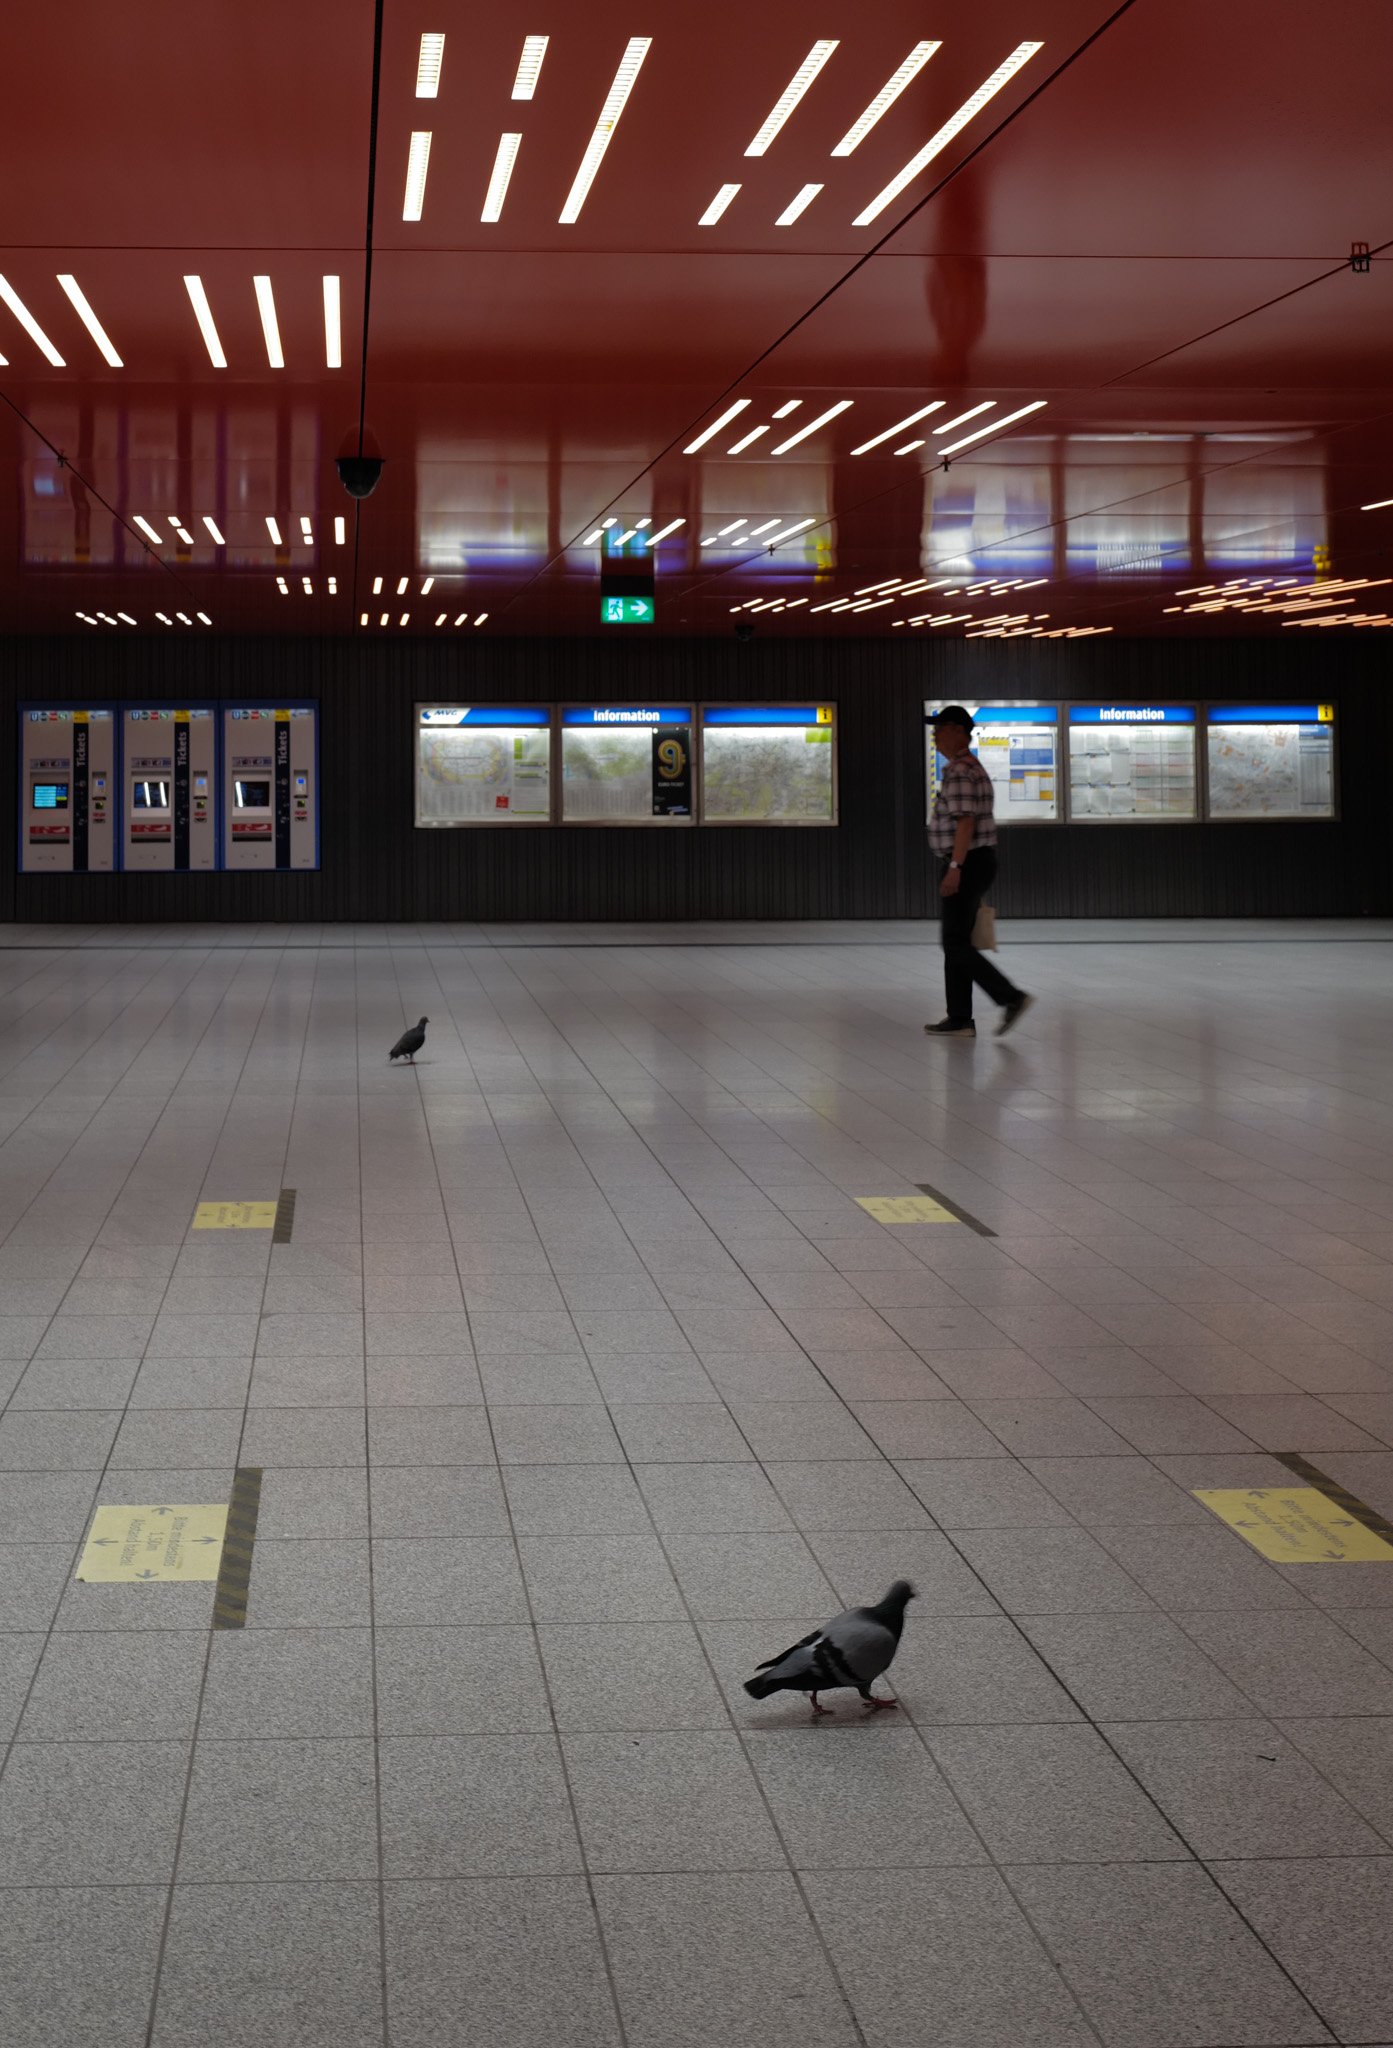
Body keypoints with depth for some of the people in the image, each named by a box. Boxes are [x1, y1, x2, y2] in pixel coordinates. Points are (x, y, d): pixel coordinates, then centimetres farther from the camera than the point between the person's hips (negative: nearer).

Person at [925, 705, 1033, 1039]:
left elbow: (965, 822, -22)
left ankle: (1012, 998, -11)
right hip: (979, 860, 10)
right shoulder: (973, 768, 18)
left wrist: (955, 867, -25)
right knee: (957, 943, 10)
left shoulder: (958, 771, -15)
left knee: (956, 945, -7)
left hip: (966, 863, -10)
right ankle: (959, 1020, 10)